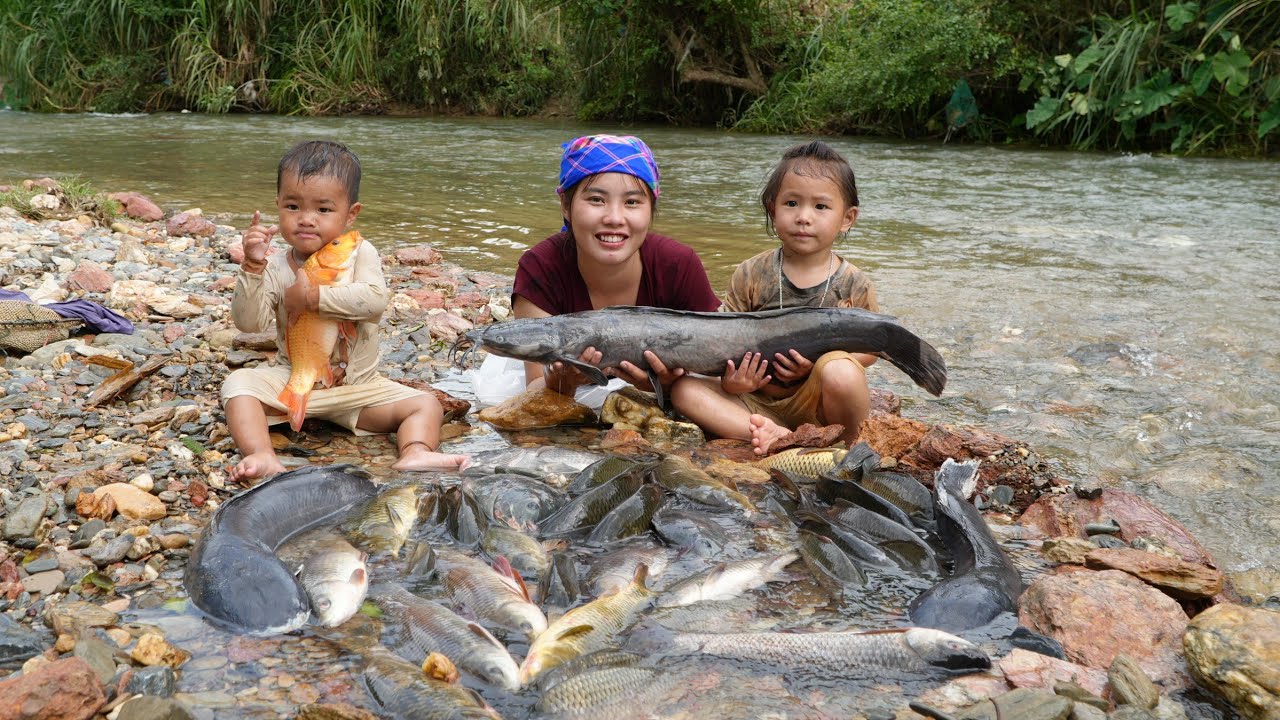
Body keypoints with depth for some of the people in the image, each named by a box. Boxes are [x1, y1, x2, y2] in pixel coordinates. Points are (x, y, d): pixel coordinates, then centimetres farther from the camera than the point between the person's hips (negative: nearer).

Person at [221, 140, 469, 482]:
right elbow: (249, 322, -15)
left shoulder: (359, 253, -8)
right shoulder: (275, 268, -5)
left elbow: (374, 299, -27)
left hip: (358, 386, 0)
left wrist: (312, 295, -28)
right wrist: (253, 267, -26)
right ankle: (263, 457, -41)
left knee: (426, 405, -19)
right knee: (239, 383, -25)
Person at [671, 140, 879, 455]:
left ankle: (847, 445, -7)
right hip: (758, 398, 3)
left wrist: (821, 361, -16)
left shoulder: (854, 285, -3)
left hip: (816, 400, -2)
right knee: (684, 389, -17)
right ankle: (774, 435, -33)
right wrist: (730, 379, -22)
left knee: (841, 373, -36)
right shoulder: (751, 275, 0)